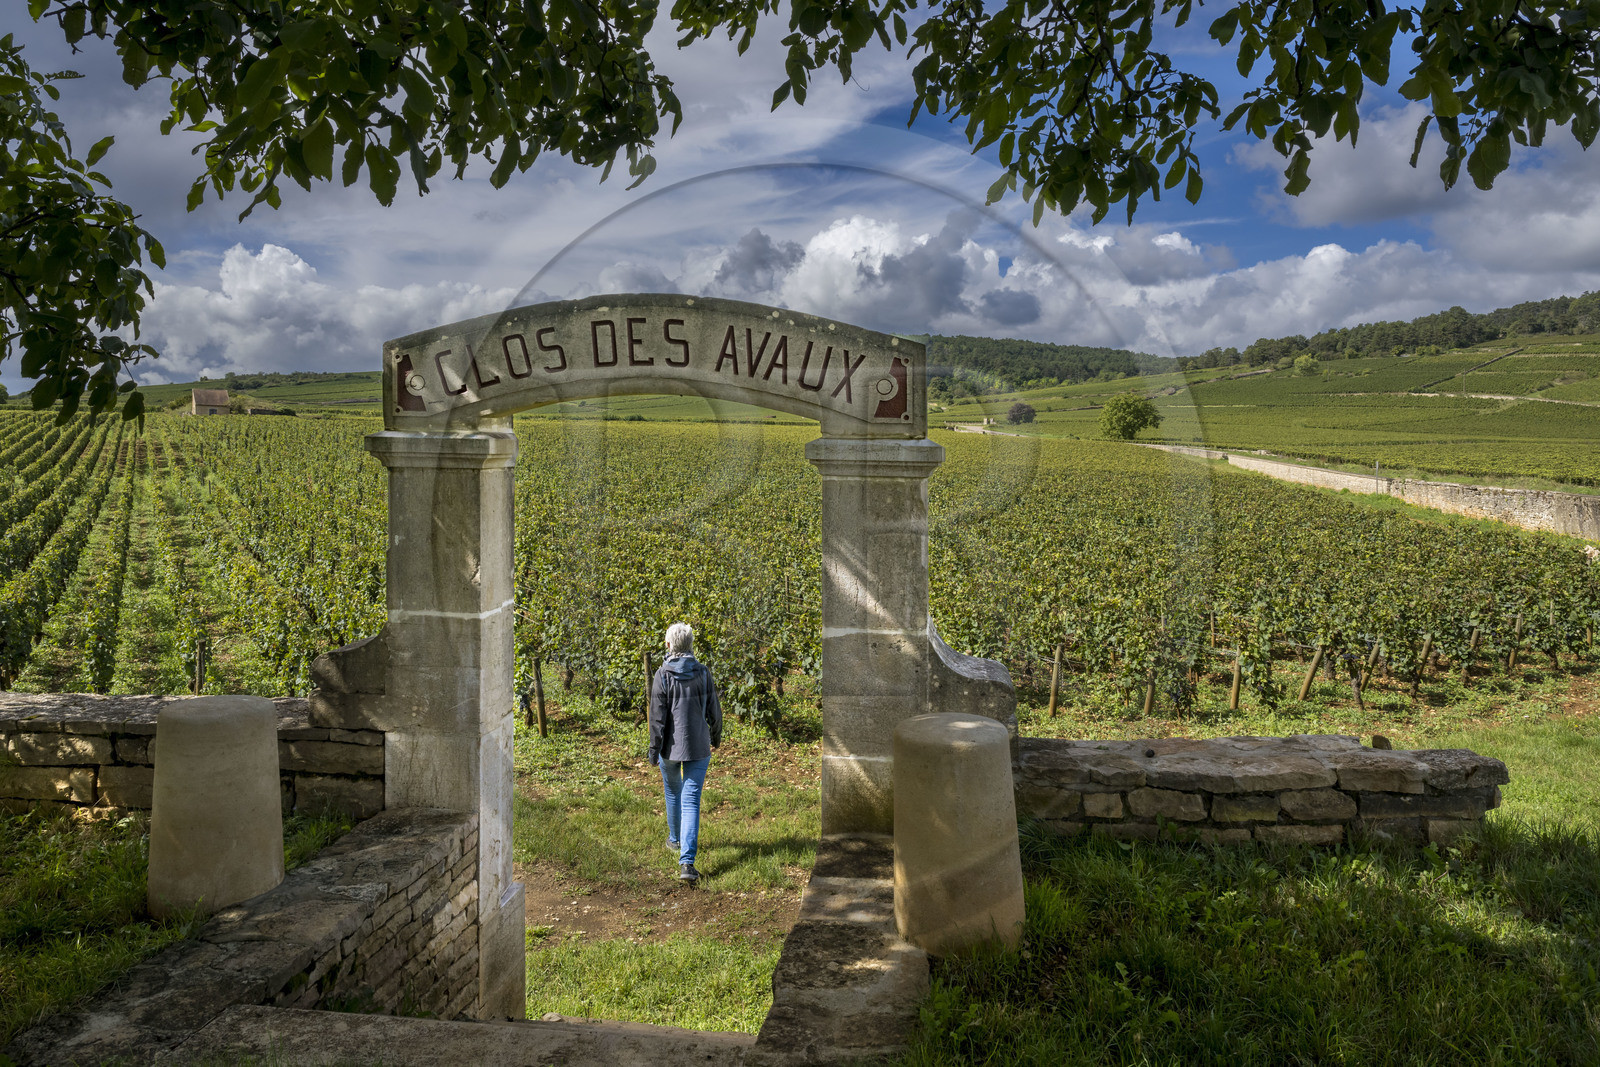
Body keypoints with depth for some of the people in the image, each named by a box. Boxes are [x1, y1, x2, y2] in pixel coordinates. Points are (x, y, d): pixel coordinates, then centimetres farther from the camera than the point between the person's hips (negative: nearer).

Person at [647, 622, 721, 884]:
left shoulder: (663, 676, -11)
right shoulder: (703, 673, -4)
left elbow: (658, 718, -11)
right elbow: (714, 712, 3)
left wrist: (654, 749, -1)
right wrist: (716, 737, 21)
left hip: (670, 747, -1)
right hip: (698, 747, 1)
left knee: (673, 793, 22)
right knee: (691, 801, -1)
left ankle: (676, 839, 45)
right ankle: (686, 862, -12)